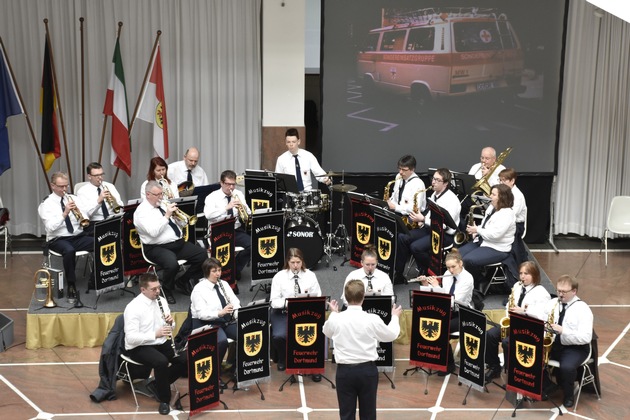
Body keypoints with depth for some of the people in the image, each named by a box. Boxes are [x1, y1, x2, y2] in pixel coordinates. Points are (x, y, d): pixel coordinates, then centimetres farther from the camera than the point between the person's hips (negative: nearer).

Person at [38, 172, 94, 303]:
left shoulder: (74, 198, 14)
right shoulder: (46, 204, 0)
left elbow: (89, 212, 4)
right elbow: (50, 227, -13)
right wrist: (65, 213, -23)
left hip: (78, 237, 4)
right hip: (58, 240, -4)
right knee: (69, 251, -39)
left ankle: (95, 280, -9)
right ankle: (71, 288, -27)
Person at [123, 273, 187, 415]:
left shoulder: (161, 301, 3)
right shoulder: (133, 307, -18)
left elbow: (170, 328, 11)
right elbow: (131, 338, -24)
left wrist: (170, 323, -13)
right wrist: (155, 335, -34)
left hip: (161, 343, 7)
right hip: (139, 347, -6)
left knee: (186, 359, -15)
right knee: (161, 362, -35)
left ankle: (158, 384, 7)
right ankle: (164, 400, -11)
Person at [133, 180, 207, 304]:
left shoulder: (164, 204, 15)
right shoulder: (142, 211, -7)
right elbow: (153, 232, -22)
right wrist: (167, 216, -21)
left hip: (178, 243, 7)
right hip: (158, 248, -7)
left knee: (203, 254, -10)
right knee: (172, 264, -36)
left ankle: (183, 281, 11)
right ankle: (167, 291, -4)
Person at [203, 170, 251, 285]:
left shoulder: (239, 195, 12)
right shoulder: (212, 197, -2)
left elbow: (248, 215, 9)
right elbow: (208, 215, -21)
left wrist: (244, 209, -14)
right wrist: (227, 207, -30)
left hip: (237, 231, 4)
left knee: (253, 244, -23)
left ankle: (235, 270, -1)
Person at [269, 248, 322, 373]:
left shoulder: (310, 276, 2)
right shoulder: (279, 277, -2)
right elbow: (274, 301, -5)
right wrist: (287, 302, -24)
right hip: (283, 312, 0)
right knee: (279, 336, -29)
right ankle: (282, 358, 6)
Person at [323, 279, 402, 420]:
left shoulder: (336, 319, -9)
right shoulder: (372, 319, -12)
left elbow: (327, 332, 15)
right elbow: (391, 335, 5)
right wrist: (395, 317, 23)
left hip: (344, 371, 0)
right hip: (367, 370, 0)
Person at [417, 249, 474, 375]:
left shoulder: (468, 278, -18)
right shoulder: (447, 275, 1)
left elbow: (454, 301, -26)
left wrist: (437, 286, -25)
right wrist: (427, 285, -9)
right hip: (449, 311, 6)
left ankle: (449, 364, -8)